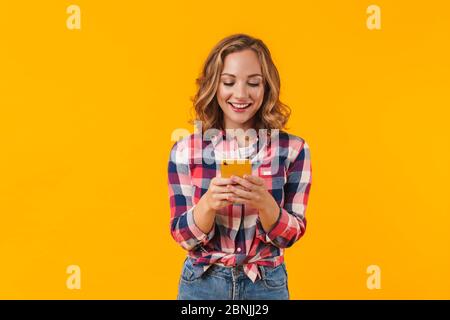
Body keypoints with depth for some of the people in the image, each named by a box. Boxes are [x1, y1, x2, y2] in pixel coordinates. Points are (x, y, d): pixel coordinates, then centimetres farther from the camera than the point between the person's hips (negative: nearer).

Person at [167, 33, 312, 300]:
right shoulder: (185, 150, -9)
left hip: (267, 284, 0)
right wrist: (209, 203, -26)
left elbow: (291, 235, -8)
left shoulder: (293, 148, -10)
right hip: (201, 283, 0)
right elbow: (183, 236, -7)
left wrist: (264, 202, -27)